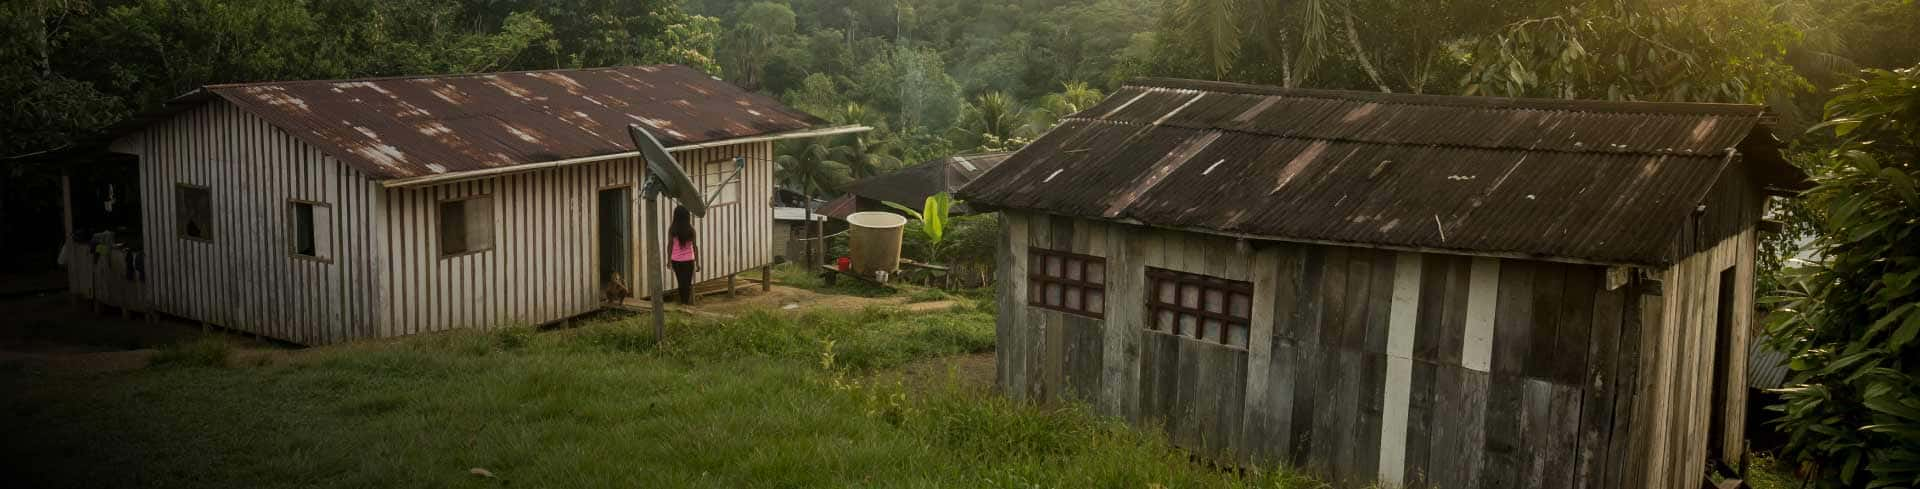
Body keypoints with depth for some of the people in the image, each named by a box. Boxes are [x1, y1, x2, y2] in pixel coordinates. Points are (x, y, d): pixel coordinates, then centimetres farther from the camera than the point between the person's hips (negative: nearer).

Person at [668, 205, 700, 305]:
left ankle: (683, 302, 14)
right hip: (688, 260, -1)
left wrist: (669, 259, 11)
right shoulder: (690, 229, -7)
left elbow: (670, 245, -2)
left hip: (676, 260, 1)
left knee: (681, 283, 13)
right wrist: (697, 262, 1)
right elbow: (695, 246, -5)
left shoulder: (672, 228, -6)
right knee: (688, 283, 6)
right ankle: (687, 302, 0)